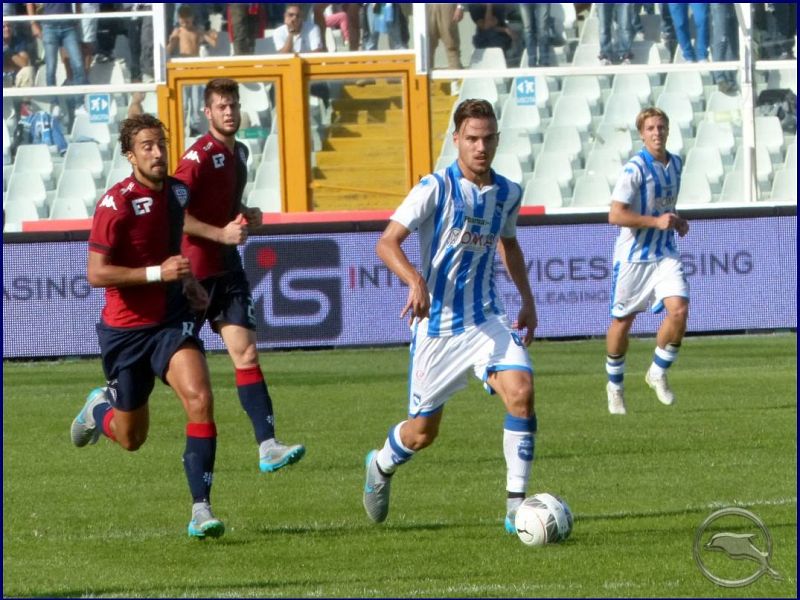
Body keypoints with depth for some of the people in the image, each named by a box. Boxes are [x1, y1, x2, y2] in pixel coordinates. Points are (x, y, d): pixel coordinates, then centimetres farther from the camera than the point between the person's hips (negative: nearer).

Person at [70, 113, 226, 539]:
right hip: (126, 329, -4)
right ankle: (100, 408, 46)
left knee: (199, 399, -22)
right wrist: (158, 272, -27)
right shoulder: (116, 204, -17)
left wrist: (188, 283, 9)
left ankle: (201, 509, -19)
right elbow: (95, 273, -22)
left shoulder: (177, 192, 3)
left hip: (171, 321, 4)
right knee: (131, 438, 9)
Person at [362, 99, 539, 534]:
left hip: (485, 321, 3)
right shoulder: (436, 188, -13)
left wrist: (527, 300, 18)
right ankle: (381, 467, 43)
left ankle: (517, 506, -18)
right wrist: (416, 281, -35)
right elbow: (387, 243, -18)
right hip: (436, 324, -3)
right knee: (423, 431, 7)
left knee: (520, 391, -22)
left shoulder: (507, 193, 3)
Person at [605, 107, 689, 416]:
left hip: (665, 254, 5)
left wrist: (676, 221, 5)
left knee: (679, 310, -15)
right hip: (633, 256, -5)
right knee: (622, 321, 6)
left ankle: (658, 372, 6)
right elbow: (615, 215, -22)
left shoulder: (675, 164, 7)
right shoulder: (635, 169, -16)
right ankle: (615, 385, 28)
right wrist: (657, 221, -24)